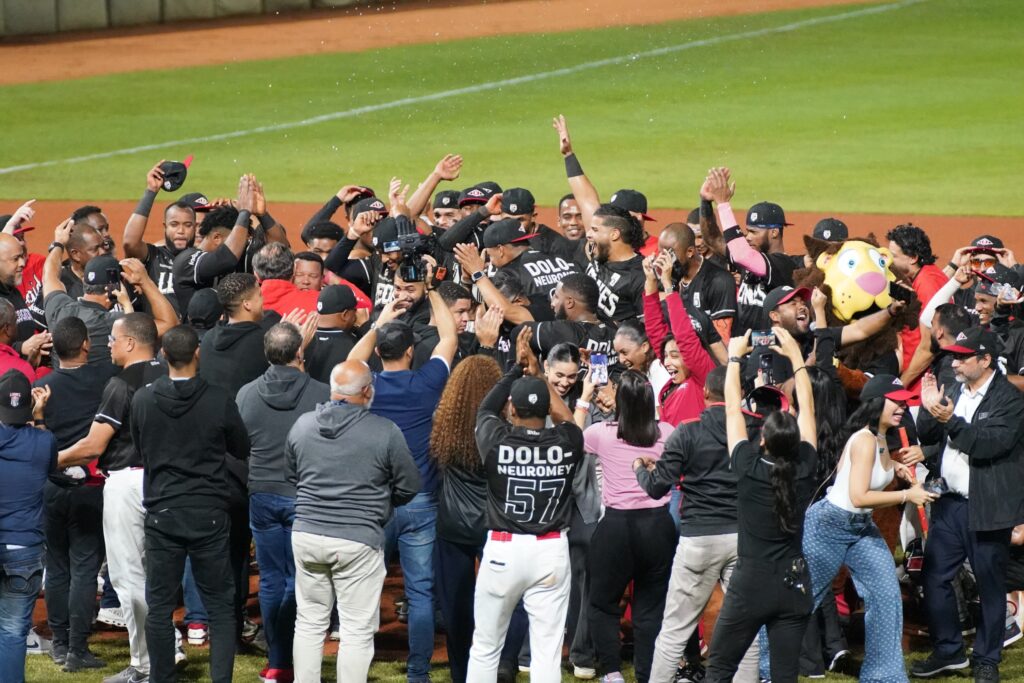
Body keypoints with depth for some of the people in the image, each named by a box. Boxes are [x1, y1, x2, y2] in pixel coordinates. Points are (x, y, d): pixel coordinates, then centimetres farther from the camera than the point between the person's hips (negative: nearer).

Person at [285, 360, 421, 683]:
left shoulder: (302, 425, 2)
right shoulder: (384, 432, -12)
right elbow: (409, 487, -2)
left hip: (307, 535, 4)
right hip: (358, 541, -4)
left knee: (309, 623, 14)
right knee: (357, 631, 2)